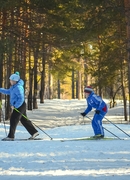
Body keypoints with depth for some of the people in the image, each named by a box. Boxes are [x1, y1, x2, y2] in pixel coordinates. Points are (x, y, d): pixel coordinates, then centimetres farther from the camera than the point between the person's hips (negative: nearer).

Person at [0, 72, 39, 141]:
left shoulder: (18, 87, -22)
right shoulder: (13, 86, 11)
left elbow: (21, 99, -26)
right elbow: (8, 92, 26)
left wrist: (15, 106, -23)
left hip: (19, 106, -10)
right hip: (17, 106, 10)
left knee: (13, 120, -6)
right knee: (24, 120, 14)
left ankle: (11, 136, -2)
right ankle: (34, 132, 19)